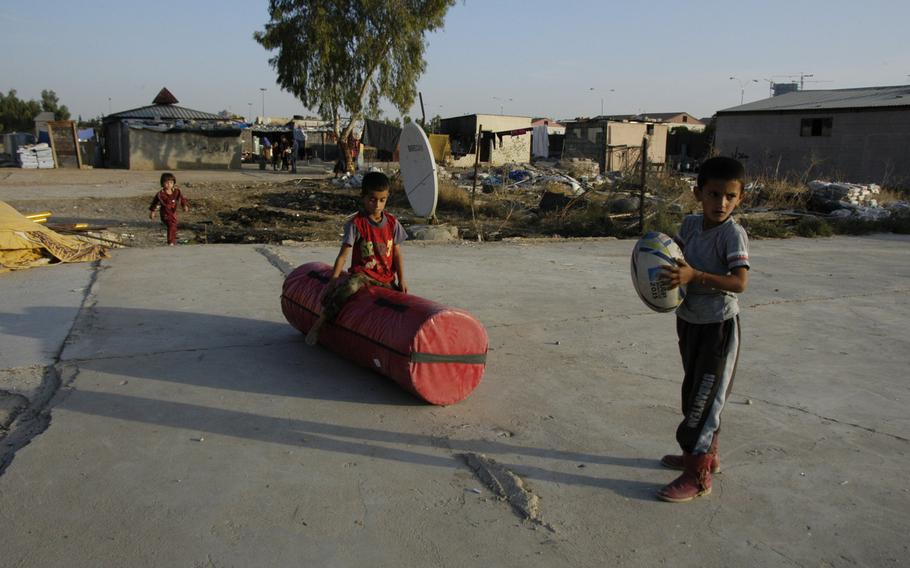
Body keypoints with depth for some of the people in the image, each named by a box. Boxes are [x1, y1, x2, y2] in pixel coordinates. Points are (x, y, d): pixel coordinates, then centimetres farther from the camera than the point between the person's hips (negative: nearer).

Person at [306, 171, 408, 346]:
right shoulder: (356, 224, -5)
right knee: (349, 287, -34)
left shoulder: (392, 223, 6)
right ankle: (319, 324, -21)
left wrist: (401, 279, 1)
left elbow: (397, 253, 9)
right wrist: (334, 278, -18)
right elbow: (343, 254, -9)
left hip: (386, 278, 4)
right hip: (361, 273, -4)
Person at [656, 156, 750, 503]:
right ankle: (706, 455, 38)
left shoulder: (733, 234, -19)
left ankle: (698, 477, 9)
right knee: (695, 392, 19)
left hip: (718, 326, -7)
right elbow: (678, 258, 16)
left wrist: (695, 276, -38)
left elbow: (740, 282, -29)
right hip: (689, 320, 8)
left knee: (705, 397, -2)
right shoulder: (691, 224, 1)